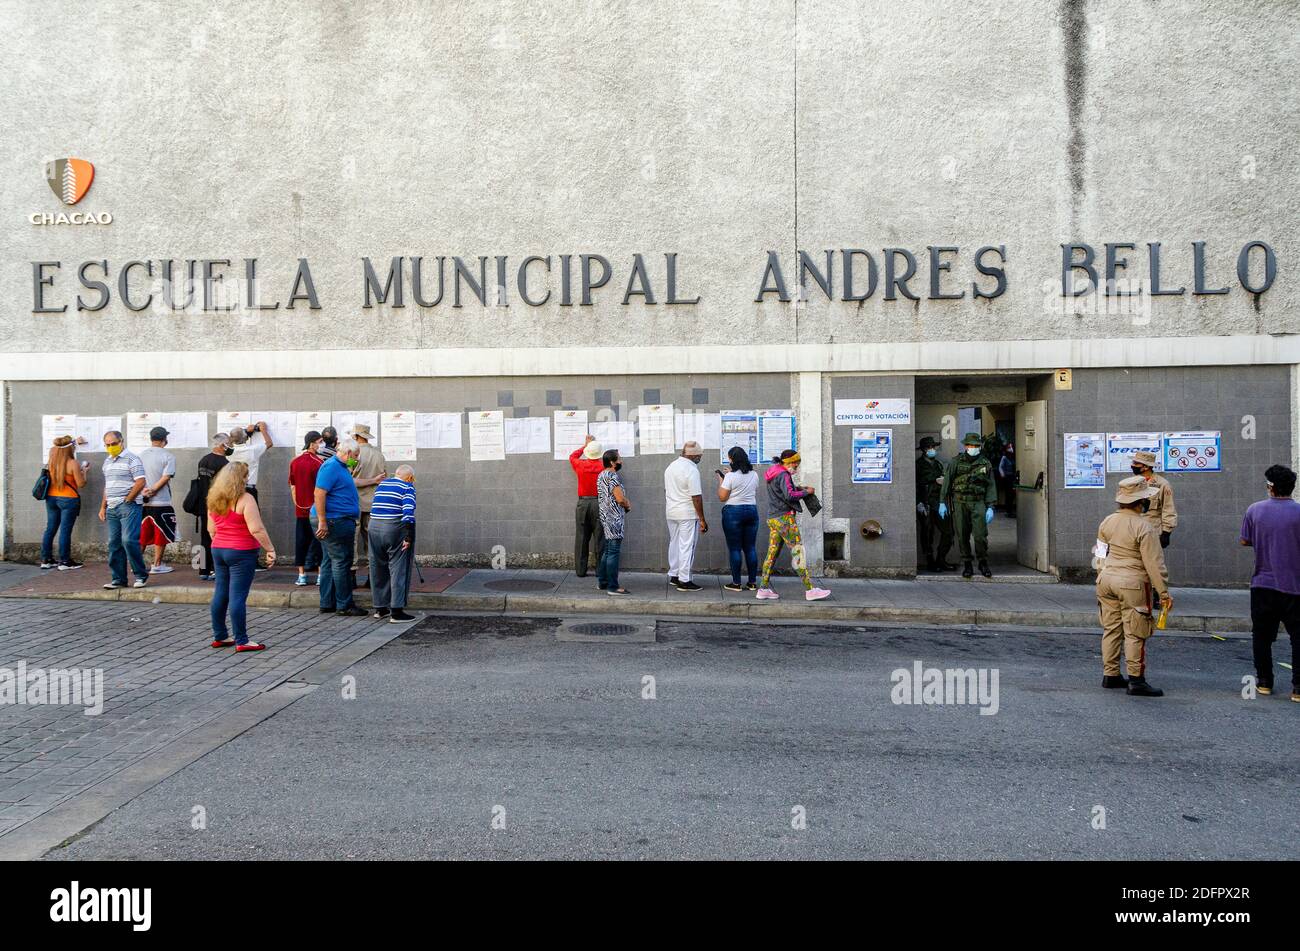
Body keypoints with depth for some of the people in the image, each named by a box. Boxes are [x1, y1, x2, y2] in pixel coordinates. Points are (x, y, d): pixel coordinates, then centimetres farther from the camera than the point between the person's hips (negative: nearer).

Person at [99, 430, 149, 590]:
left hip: (129, 506, -8)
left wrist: (126, 500, -11)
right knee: (114, 544, 7)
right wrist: (103, 507, 19)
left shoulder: (131, 458, -5)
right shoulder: (107, 461, 19)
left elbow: (140, 482, -13)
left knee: (128, 540, -15)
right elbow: (107, 486, 24)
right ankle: (118, 579, 13)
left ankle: (141, 575, -3)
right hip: (112, 509, 8)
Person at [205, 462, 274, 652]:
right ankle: (241, 641, -1)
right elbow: (256, 529, -20)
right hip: (242, 552, -7)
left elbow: (211, 529, 15)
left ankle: (219, 636, 23)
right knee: (238, 596, -5)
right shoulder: (245, 499, -14)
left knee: (220, 594, 14)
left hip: (218, 550, 8)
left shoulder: (214, 499, 9)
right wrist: (270, 549, -14)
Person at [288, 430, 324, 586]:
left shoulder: (294, 462, 5)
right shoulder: (318, 462, -12)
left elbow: (292, 486, 10)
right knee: (318, 540, 3)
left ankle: (301, 575, 11)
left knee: (301, 540, 9)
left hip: (300, 509, 5)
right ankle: (320, 575, 4)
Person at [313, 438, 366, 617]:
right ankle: (344, 606, 0)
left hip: (339, 522, 11)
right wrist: (322, 521, -24)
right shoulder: (331, 467, -15)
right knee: (341, 563, -5)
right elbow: (319, 493, -22)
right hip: (336, 521, -11)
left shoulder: (341, 467, 18)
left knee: (329, 562, 13)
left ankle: (327, 604, 20)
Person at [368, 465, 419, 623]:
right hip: (395, 529, -6)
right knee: (398, 569, -1)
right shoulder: (407, 488, -4)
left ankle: (380, 608, 24)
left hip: (374, 528, 6)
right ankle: (396, 611, -4)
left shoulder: (381, 485, 17)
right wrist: (409, 537, -15)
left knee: (378, 569, 15)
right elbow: (408, 513, -16)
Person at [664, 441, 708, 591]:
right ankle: (684, 581, 0)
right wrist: (702, 520, -13)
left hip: (671, 512, 8)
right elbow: (696, 497, -18)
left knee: (674, 544, 16)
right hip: (688, 514, -8)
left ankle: (673, 576, 24)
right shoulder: (692, 470, -17)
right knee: (687, 547, -2)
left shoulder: (670, 466, 8)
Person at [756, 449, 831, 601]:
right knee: (799, 551, -6)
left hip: (773, 518, 10)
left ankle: (763, 589, 8)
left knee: (772, 552, 9)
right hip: (784, 518, -10)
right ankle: (810, 590, -5)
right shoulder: (783, 475, -14)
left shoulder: (773, 473, 16)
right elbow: (789, 496, -22)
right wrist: (806, 492, -9)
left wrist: (798, 487, 16)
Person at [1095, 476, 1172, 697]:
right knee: (1134, 633, -1)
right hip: (1132, 583, -7)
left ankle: (1110, 675, 18)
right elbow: (1154, 563, -14)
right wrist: (1163, 592, -8)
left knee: (1111, 628, 13)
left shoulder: (1107, 522, 6)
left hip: (1106, 579, 7)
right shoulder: (1143, 527, -15)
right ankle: (1136, 681, 1)